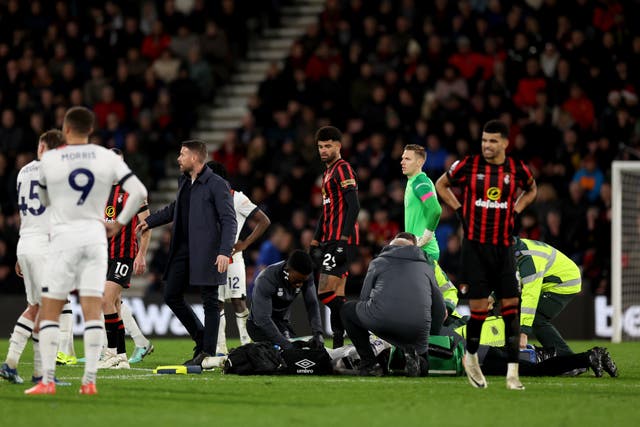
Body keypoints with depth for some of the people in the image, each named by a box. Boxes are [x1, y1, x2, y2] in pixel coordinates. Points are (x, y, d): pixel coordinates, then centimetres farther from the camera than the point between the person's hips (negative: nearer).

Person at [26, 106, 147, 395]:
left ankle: (47, 380, -4)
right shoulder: (108, 158, 1)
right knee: (93, 310, 3)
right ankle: (90, 380, -2)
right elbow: (139, 192, -4)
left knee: (49, 312, 4)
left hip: (63, 237, -2)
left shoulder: (49, 159, -3)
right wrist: (119, 223, 5)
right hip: (95, 236, 2)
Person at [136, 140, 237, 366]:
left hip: (206, 252, -8)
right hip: (183, 251, 8)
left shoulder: (217, 185, -9)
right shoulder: (184, 182, 15)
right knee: (171, 296, 9)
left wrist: (224, 252, -23)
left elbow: (229, 221, -13)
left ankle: (208, 352, 1)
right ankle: (201, 338, 21)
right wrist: (150, 221, 34)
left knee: (210, 302, -3)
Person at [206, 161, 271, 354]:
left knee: (238, 301, -9)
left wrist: (245, 243, -9)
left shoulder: (237, 198, -5)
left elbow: (264, 221, -4)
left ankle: (247, 344, -6)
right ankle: (220, 349, 6)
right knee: (217, 303, 4)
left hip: (232, 257, -5)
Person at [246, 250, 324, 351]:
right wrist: (285, 344, -40)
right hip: (260, 325, -6)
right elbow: (262, 318, -35)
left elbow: (312, 304, -12)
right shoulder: (266, 280, -33)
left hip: (283, 322, 6)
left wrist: (317, 332, -29)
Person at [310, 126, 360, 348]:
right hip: (330, 242, 10)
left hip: (341, 241, -10)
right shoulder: (327, 173, 22)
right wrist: (315, 241, 23)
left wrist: (343, 240, -23)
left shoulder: (343, 169, -8)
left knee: (326, 293, -16)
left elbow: (353, 206, -17)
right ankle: (338, 344, 7)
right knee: (336, 297, 7)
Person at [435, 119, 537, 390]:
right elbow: (441, 184, 13)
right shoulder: (469, 165, -4)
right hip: (475, 246, -2)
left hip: (503, 247, 2)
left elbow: (531, 190, 24)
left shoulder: (516, 169, 1)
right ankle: (470, 357, 23)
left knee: (510, 306, -5)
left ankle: (513, 373, -4)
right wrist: (459, 209, 4)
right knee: (479, 307, -4)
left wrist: (515, 210, 9)